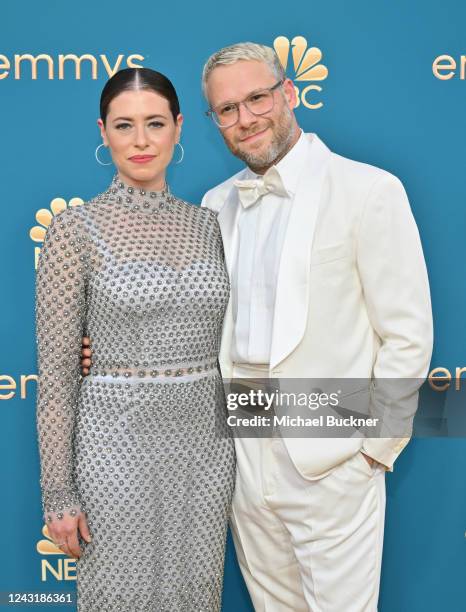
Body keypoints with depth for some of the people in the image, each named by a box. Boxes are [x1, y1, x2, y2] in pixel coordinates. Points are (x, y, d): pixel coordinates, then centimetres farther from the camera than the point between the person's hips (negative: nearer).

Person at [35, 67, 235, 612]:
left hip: (205, 443, 4)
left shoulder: (207, 224, 5)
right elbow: (55, 368, -7)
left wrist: (242, 456, 12)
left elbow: (224, 343, 11)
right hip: (118, 444, -4)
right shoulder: (76, 228, -7)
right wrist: (57, 493, -8)